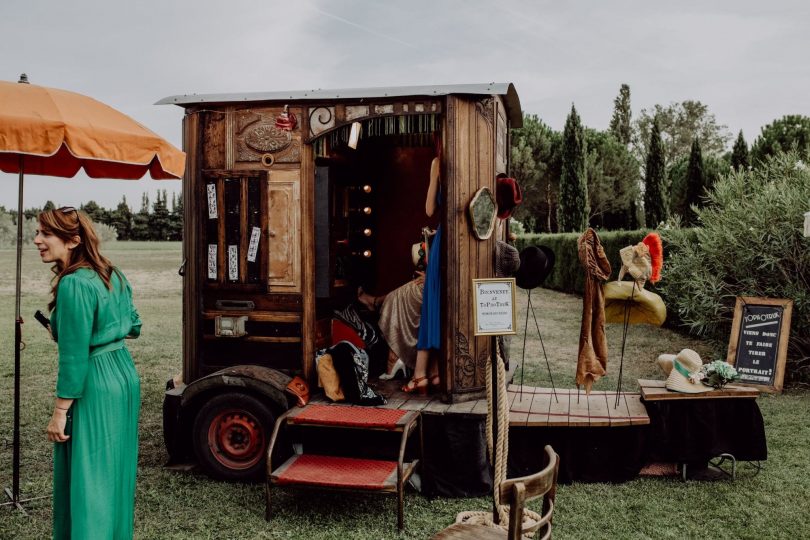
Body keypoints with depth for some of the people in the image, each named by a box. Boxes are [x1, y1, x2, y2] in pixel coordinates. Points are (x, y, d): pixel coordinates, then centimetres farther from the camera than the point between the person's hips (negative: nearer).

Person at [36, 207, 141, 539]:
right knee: (115, 470, 21)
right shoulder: (113, 275, 6)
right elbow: (133, 326, 17)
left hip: (94, 387, -9)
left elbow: (75, 356, -20)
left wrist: (60, 412, -15)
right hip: (125, 375, 9)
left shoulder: (74, 284, -20)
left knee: (88, 477, 2)